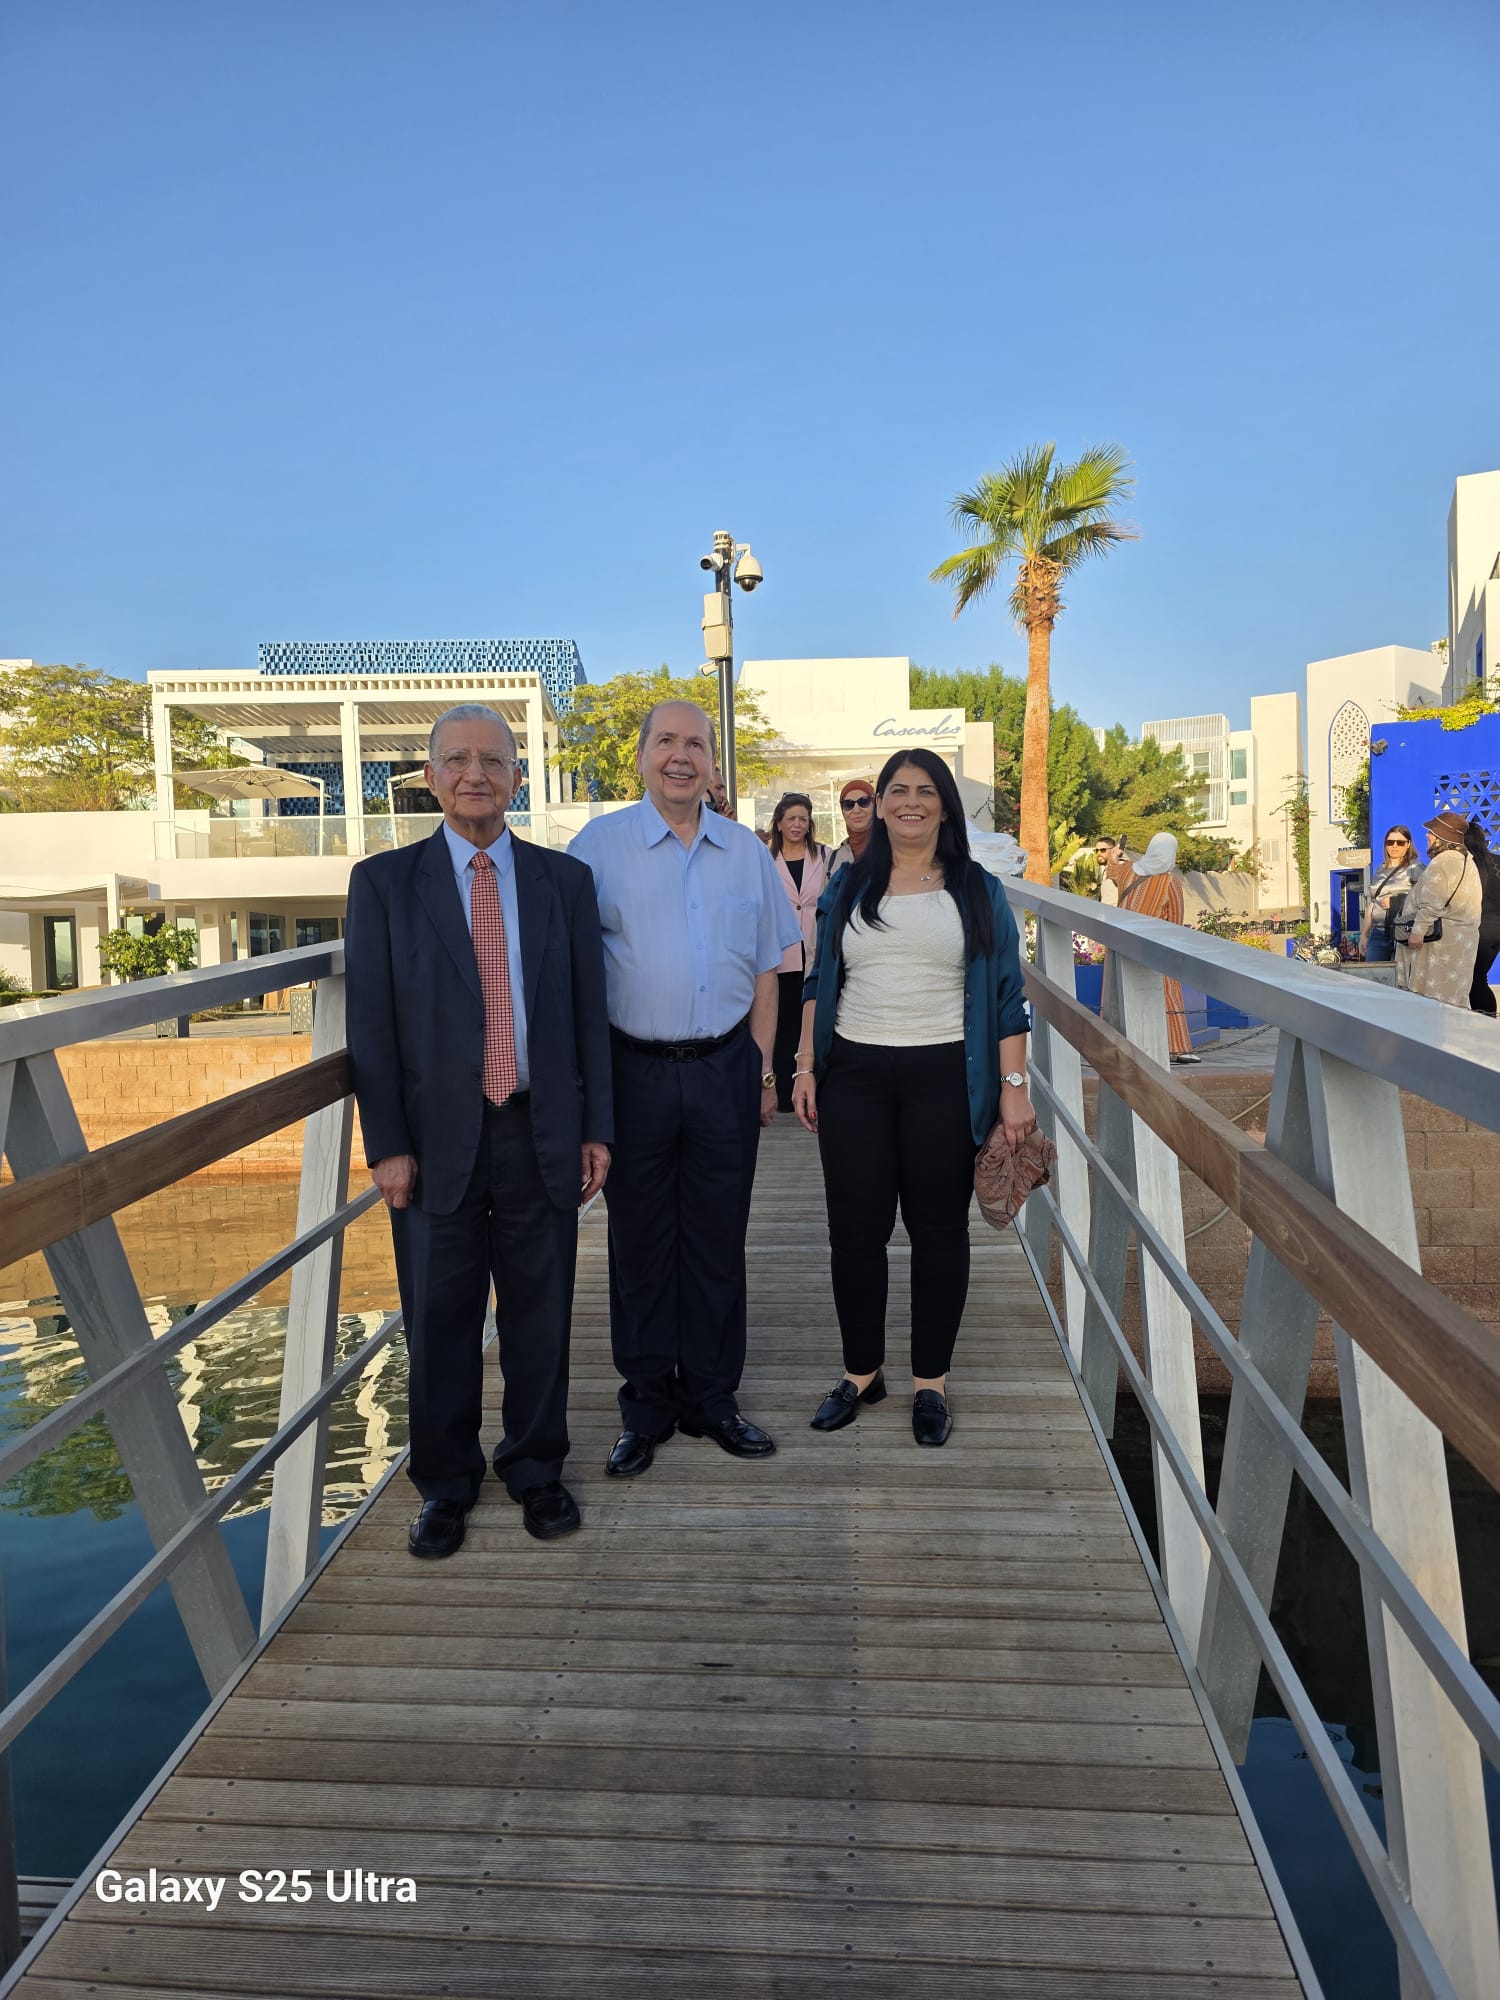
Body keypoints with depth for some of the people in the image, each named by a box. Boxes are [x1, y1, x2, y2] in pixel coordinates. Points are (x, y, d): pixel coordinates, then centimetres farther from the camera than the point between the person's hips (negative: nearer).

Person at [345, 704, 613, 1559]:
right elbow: (371, 1022, -1)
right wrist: (388, 1143, -6)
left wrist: (597, 1127, 3)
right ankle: (446, 1483, 30)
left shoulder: (566, 879, 5)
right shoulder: (385, 881, 1)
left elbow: (591, 1011, 6)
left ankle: (537, 1468, 32)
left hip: (542, 1135, 1)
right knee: (440, 1321, 11)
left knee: (540, 1314, 12)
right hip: (438, 1139, -1)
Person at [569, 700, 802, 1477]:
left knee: (719, 1241, 10)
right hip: (635, 1070, -2)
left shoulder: (747, 851, 8)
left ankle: (712, 1397, 25)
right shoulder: (600, 845, -1)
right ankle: (646, 1405, 23)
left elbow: (764, 970, 12)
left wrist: (763, 1068, 7)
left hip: (726, 1070, 2)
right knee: (639, 1241, 8)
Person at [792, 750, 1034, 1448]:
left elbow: (1005, 995, 1)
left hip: (943, 1077, -2)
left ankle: (931, 1380, 21)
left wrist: (1013, 1088, -5)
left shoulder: (977, 891, 4)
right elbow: (820, 984, 12)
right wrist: (806, 1066, 4)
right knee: (854, 1227, 5)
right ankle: (862, 1370, 23)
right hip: (854, 1075, 2)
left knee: (938, 1229, 5)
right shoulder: (847, 888, 10)